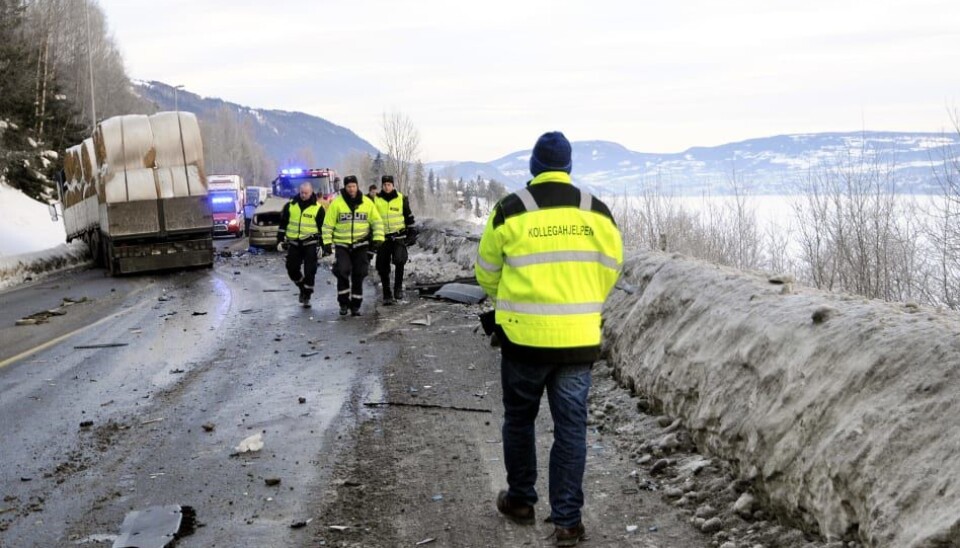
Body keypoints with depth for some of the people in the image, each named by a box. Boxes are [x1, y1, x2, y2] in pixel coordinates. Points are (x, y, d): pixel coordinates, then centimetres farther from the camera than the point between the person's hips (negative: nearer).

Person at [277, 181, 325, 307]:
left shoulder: (318, 208, -2)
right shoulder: (290, 206, 4)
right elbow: (283, 224, 10)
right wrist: (280, 240, 6)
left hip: (310, 244, -3)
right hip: (294, 243, 3)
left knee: (309, 272, -5)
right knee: (292, 269, 5)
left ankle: (306, 296, 6)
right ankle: (303, 288, 29)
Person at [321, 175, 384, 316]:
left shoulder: (367, 203, 2)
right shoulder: (336, 203, -4)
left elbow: (377, 222, 7)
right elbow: (328, 225, 0)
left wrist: (378, 238, -5)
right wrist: (327, 242, -6)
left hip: (360, 245, 2)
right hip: (342, 245, -2)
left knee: (358, 275, 4)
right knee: (342, 272, -14)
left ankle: (355, 305, 14)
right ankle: (343, 303, 0)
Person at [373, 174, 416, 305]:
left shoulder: (401, 199, 4)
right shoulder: (376, 200, 4)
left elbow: (409, 217, 14)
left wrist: (412, 233, 12)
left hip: (399, 236, -1)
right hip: (382, 238, 1)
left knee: (399, 261, -22)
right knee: (383, 269, 2)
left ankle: (398, 288, -6)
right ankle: (387, 295, 12)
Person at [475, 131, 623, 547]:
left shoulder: (510, 210, -6)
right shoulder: (597, 212, 0)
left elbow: (487, 271, 6)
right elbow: (610, 268, 9)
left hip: (524, 334, -1)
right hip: (578, 337, 1)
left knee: (519, 418, 18)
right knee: (571, 427, 7)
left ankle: (521, 500, 30)